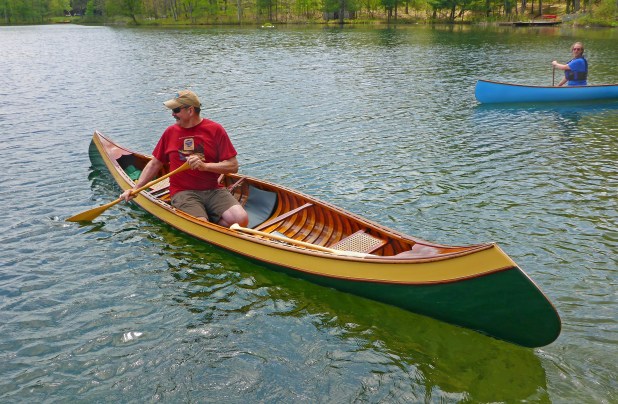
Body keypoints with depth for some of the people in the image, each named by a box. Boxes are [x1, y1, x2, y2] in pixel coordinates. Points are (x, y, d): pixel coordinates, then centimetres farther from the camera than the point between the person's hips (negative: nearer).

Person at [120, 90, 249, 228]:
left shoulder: (215, 130, 1)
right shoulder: (170, 132, 9)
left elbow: (233, 166, -3)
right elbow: (154, 164, 16)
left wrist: (205, 166, -16)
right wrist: (135, 189, 9)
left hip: (213, 189, 1)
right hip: (183, 192, -1)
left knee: (241, 220, -23)